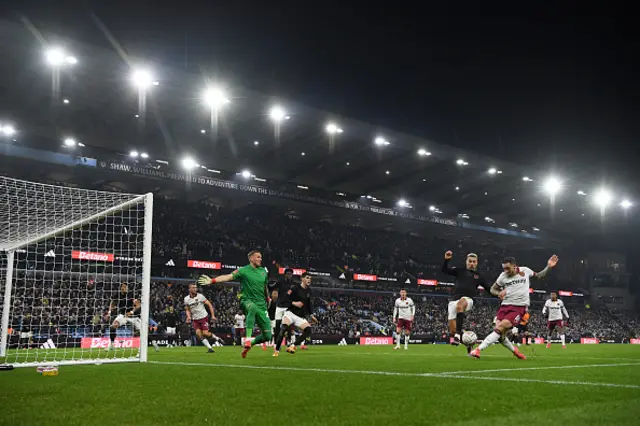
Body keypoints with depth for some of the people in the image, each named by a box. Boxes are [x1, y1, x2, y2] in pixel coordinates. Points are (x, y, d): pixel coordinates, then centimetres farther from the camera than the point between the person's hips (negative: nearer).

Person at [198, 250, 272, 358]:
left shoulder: (263, 271, 12)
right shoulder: (244, 270, -3)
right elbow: (228, 276, -17)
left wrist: (267, 298, 30)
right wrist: (212, 280, -31)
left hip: (261, 306, 5)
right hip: (247, 301, -5)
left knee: (267, 336, -3)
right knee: (253, 307, -45)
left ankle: (250, 344, 27)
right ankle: (248, 339, -43)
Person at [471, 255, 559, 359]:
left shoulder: (525, 270, 2)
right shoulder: (503, 276, 3)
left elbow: (538, 276, 21)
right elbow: (492, 289, 15)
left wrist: (548, 267, 8)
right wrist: (499, 293, -7)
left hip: (519, 307, -3)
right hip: (505, 306, 3)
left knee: (500, 328, -22)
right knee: (500, 335, -8)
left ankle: (478, 349, -25)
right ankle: (515, 350, 20)